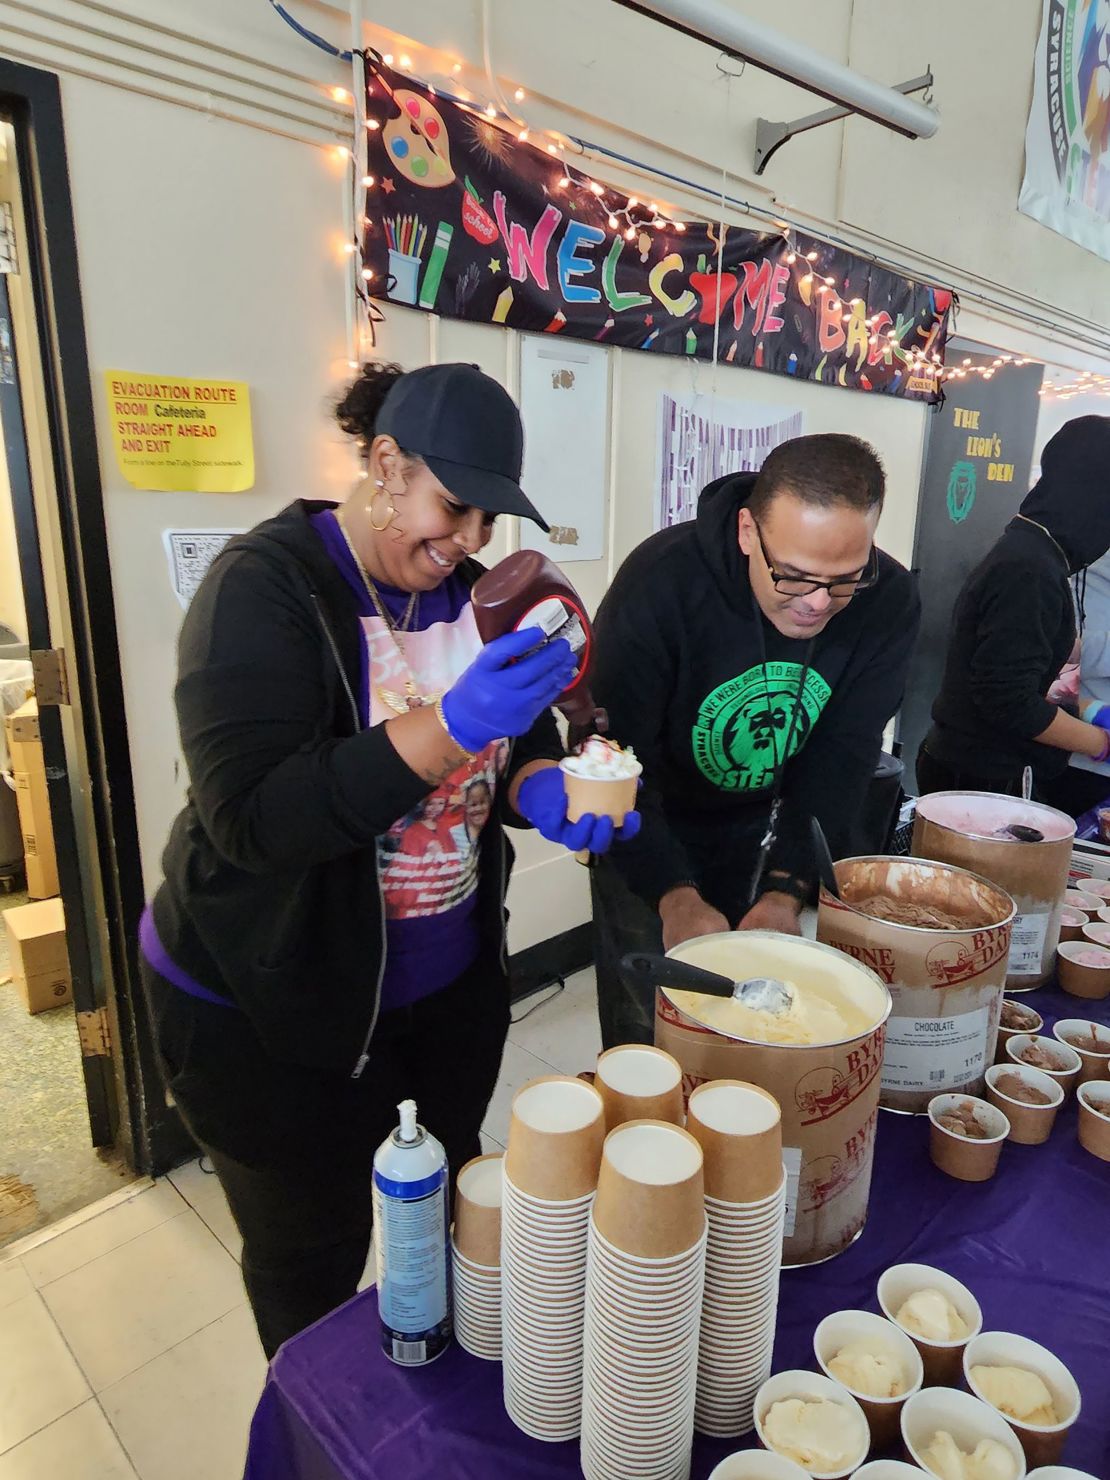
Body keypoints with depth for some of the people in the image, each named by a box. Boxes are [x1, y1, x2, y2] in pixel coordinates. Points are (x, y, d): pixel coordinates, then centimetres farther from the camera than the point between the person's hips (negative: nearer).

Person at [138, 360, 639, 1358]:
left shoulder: (476, 587, 1)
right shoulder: (265, 585, -18)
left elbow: (521, 746, 5)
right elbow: (251, 817, -28)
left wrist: (543, 791, -19)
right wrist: (452, 725, -38)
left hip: (455, 981, 6)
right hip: (272, 1010, -5)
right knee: (313, 1261, 15)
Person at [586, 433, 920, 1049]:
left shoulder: (888, 599, -17)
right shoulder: (661, 580, -29)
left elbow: (841, 759, -15)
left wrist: (786, 892, -23)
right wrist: (675, 896, -35)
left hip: (769, 831, 4)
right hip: (649, 833, -3)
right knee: (645, 1035, 6)